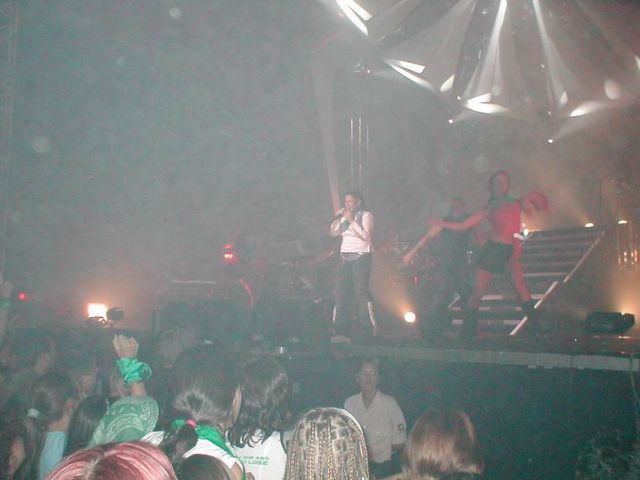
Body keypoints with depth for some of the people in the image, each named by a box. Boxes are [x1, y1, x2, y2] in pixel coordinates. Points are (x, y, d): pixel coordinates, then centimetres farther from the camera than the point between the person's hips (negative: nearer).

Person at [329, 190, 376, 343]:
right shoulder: (344, 217, 17)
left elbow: (365, 235, -15)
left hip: (361, 257, -6)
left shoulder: (366, 215, -1)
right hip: (345, 258, 6)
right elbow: (333, 233, 11)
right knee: (341, 292, -3)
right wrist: (338, 217, 0)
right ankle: (341, 331, -1)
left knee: (361, 292, -12)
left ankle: (370, 330, -6)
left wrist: (351, 220, -13)